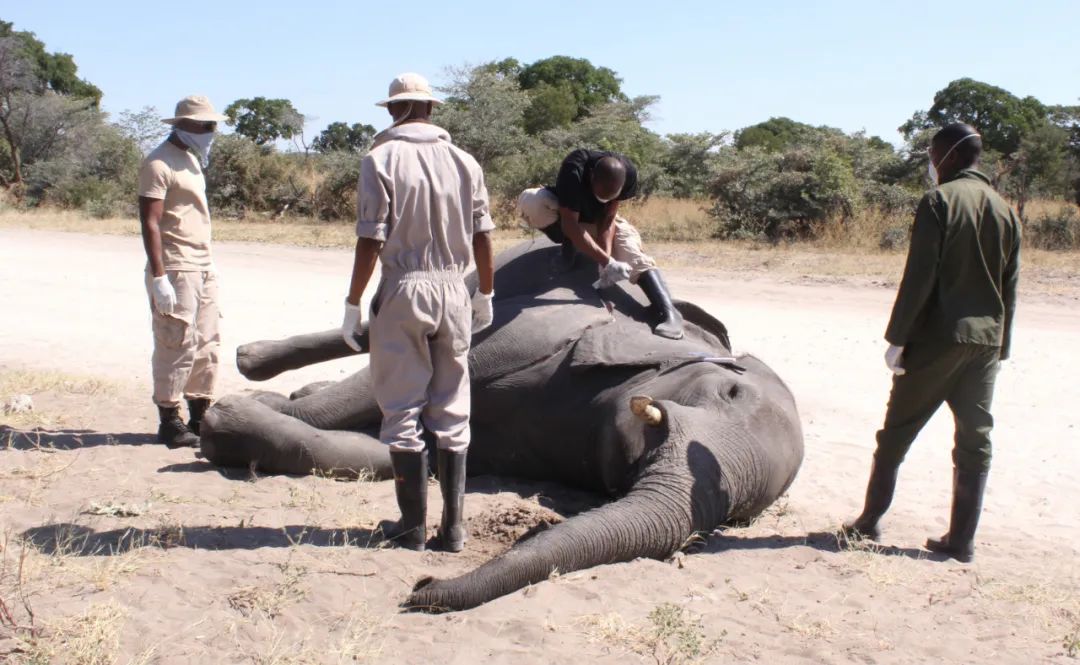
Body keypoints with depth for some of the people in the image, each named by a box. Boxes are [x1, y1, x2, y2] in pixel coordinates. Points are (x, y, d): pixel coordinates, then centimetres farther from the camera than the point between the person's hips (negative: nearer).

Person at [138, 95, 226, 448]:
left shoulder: (191, 159, 18)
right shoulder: (159, 163, -11)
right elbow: (150, 223, -17)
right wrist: (159, 277, -22)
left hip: (203, 268, 9)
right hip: (175, 269, -9)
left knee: (207, 344, 10)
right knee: (177, 346, -6)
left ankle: (199, 417, 19)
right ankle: (169, 422, 2)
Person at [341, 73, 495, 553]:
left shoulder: (381, 159, -6)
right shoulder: (464, 162, 5)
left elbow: (370, 242, -11)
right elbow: (481, 238, 7)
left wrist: (352, 304, -3)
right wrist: (486, 295, 20)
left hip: (402, 292, -3)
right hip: (452, 291, 4)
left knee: (402, 411, 5)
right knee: (451, 414, 10)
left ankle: (413, 526, 8)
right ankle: (453, 527, 13)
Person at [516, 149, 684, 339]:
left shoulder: (628, 173, -27)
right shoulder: (573, 172, -39)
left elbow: (608, 218, -20)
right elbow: (570, 224, -40)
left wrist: (607, 257, -34)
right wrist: (606, 261, -44)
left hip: (600, 218, 2)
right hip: (567, 215, -2)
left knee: (635, 254, -25)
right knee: (531, 201, -35)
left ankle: (668, 312, -31)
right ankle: (567, 246, -17)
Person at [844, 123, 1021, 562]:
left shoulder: (938, 202, -7)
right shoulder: (1005, 211, 11)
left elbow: (919, 276, -14)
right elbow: (1011, 288, 12)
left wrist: (897, 337, -10)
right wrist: (1001, 346, 17)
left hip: (938, 337, -5)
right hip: (987, 339, 5)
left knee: (897, 430, 6)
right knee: (975, 440, 7)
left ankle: (870, 520, 13)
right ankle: (961, 539, 9)